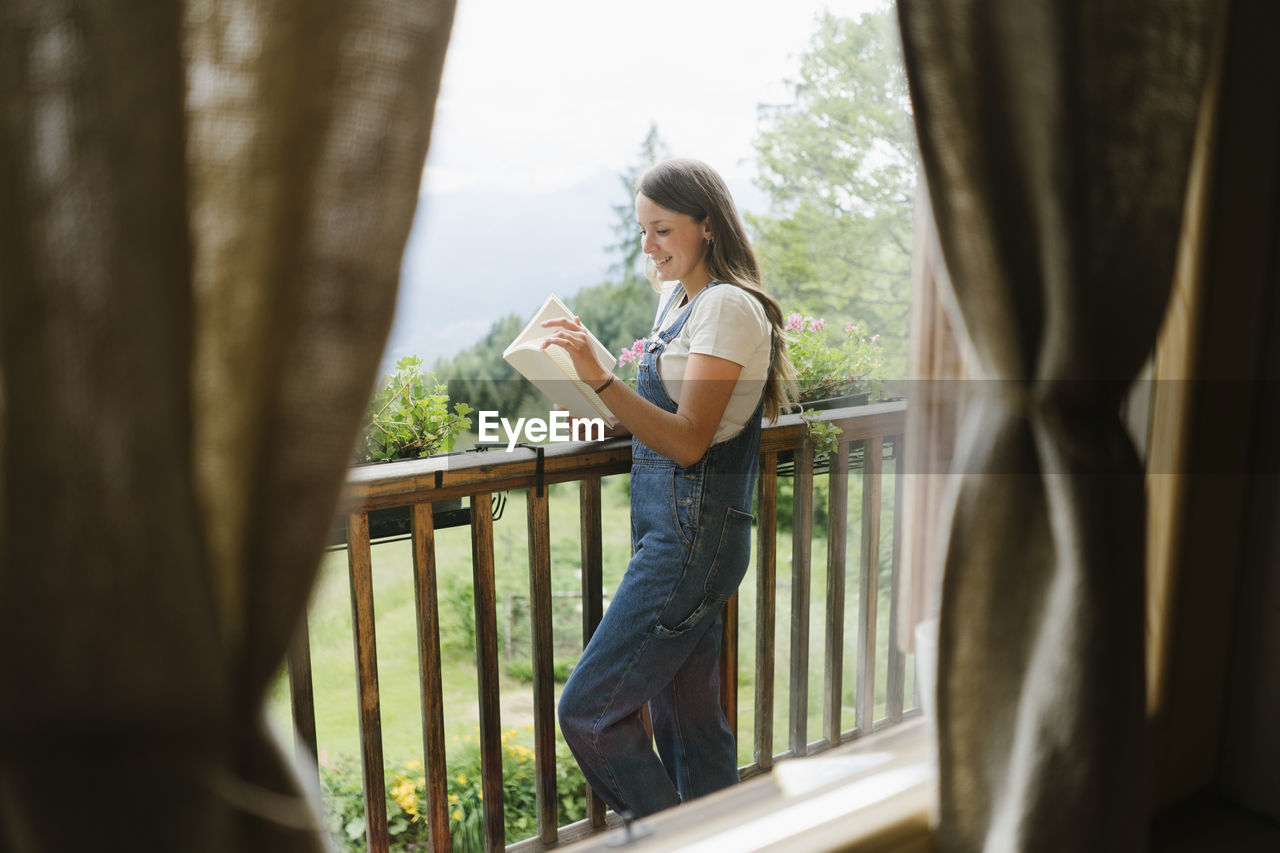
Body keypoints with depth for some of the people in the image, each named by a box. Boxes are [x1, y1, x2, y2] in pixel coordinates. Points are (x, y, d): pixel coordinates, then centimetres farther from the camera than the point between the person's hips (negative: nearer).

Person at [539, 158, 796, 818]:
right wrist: (597, 404, 6)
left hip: (693, 532, -9)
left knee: (589, 711, -6)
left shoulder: (730, 306, -13)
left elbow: (689, 440, -21)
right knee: (689, 722, 15)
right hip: (674, 531, 9)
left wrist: (601, 379, -30)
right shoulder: (677, 298, 15)